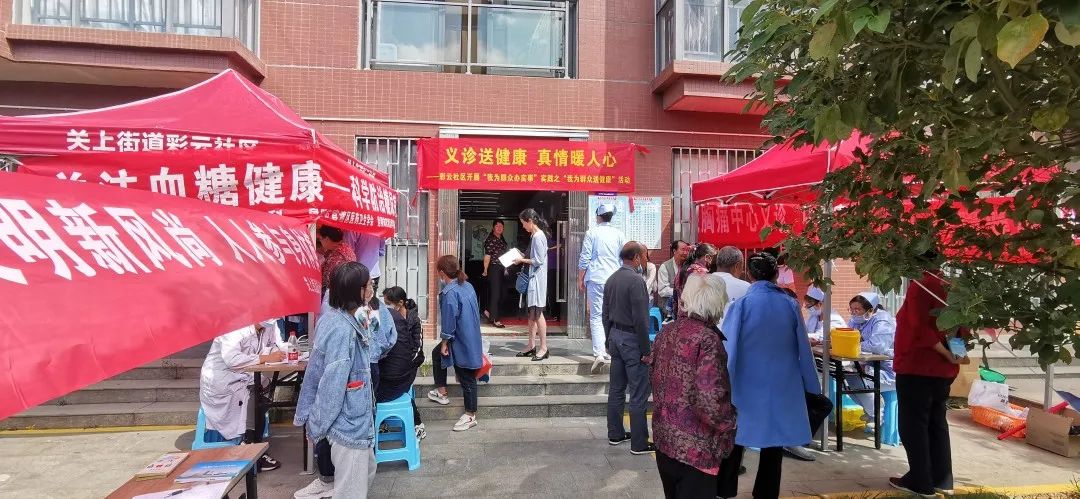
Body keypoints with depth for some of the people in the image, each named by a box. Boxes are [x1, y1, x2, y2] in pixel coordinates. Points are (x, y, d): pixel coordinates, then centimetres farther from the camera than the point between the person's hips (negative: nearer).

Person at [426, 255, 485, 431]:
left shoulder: (449, 293, -23)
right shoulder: (468, 286, 3)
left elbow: (449, 320, -21)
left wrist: (444, 342, -9)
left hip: (461, 342, -10)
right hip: (472, 337, 10)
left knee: (466, 377, 2)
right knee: (436, 354, 25)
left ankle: (470, 415, 15)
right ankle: (441, 392, 34)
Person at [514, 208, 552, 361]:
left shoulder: (538, 237, -16)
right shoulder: (535, 235, 13)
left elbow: (538, 261, -19)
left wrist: (522, 260, -10)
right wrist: (523, 258, 8)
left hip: (537, 278, -10)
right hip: (532, 278, 10)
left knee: (537, 312, -6)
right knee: (532, 313, 13)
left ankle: (544, 348, -1)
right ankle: (531, 346, 20)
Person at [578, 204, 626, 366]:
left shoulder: (592, 233, -1)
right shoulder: (619, 234, 7)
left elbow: (584, 259, -3)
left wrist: (580, 280, 5)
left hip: (596, 278, -3)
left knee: (596, 316, -3)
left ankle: (599, 352, -13)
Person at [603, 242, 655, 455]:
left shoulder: (612, 279, 8)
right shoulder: (636, 280, -18)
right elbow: (640, 319, -20)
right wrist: (645, 350, -14)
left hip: (615, 336, 9)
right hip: (632, 339, -9)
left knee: (616, 389, 15)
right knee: (638, 394, -1)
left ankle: (615, 434, 25)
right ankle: (639, 443, 5)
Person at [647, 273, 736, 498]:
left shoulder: (668, 331, 2)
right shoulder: (707, 339, -20)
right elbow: (710, 400, -26)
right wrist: (727, 425, -9)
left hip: (663, 437, 7)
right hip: (695, 447, -7)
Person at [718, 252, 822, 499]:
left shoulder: (741, 304, -11)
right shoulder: (790, 305, -4)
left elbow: (727, 348, -9)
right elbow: (803, 349, 3)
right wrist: (812, 386, 14)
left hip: (746, 386, -2)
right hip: (781, 386, 2)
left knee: (734, 441, 13)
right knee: (774, 442, 14)